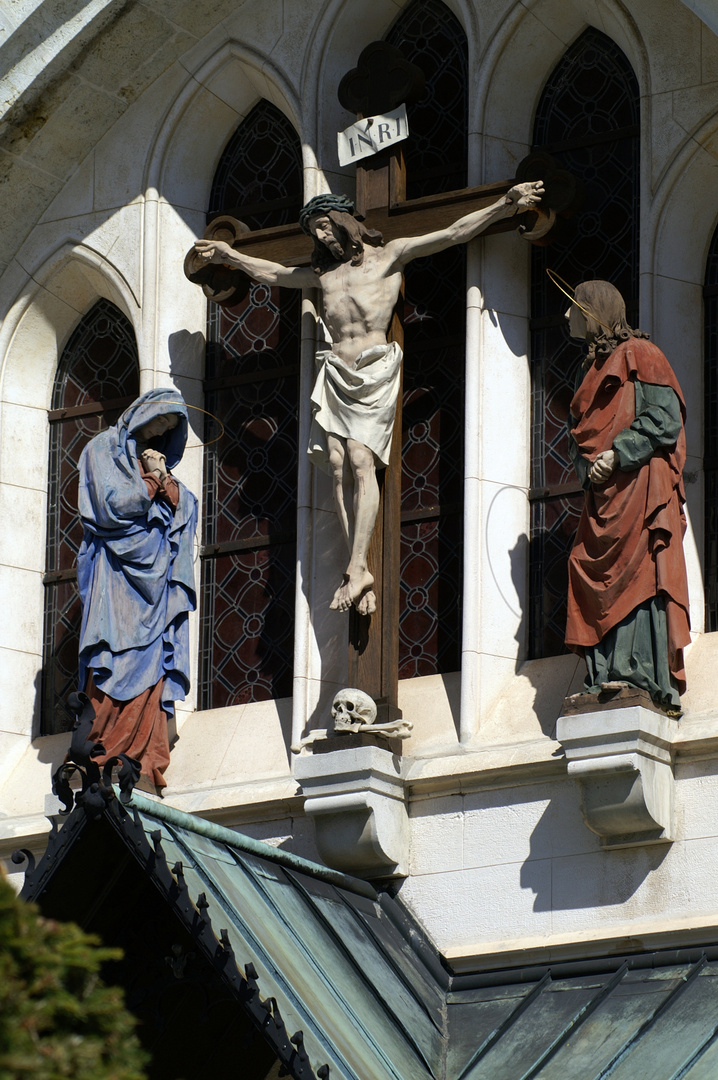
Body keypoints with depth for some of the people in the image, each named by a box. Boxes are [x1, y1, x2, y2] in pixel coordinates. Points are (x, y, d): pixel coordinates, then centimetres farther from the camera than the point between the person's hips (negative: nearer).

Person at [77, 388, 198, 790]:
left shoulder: (158, 458, 24)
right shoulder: (103, 450, 5)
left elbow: (185, 511, 13)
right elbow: (112, 506, -10)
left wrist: (163, 478, -2)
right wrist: (151, 483, 1)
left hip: (153, 572, 6)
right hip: (116, 570, -6)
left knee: (151, 665, -7)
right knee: (116, 665, -17)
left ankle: (142, 763, -13)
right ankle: (94, 763, -20)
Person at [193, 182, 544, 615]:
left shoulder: (390, 256, 7)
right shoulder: (324, 273, 22)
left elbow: (454, 234, 1)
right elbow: (276, 273, 40)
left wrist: (505, 206, -7)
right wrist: (231, 256, 48)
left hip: (374, 369, -5)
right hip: (336, 375, 5)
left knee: (361, 461, -18)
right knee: (339, 469, -9)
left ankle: (357, 569, -23)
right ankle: (359, 574, -12)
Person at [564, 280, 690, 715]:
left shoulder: (638, 354, 0)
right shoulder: (595, 366, 25)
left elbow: (664, 419, -10)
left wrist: (618, 454, -17)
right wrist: (587, 465, 4)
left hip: (638, 486, -8)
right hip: (604, 491, 8)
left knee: (635, 572, -16)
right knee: (595, 577, -2)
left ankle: (644, 675, -21)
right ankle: (605, 675, -7)